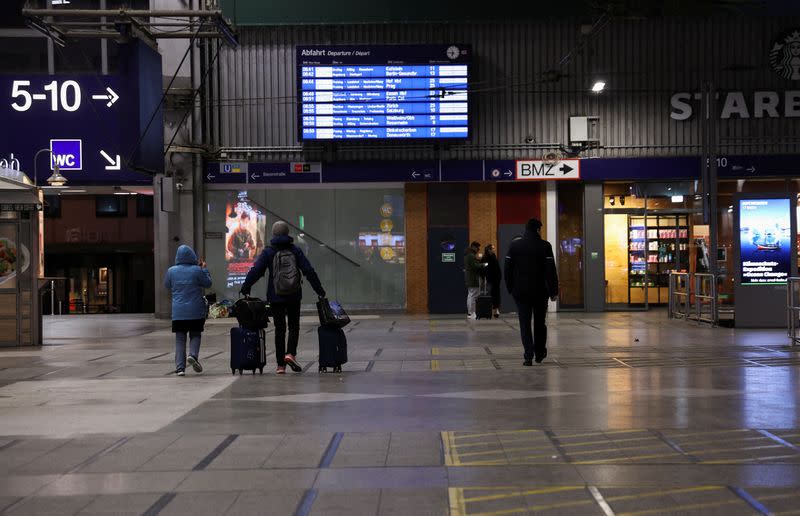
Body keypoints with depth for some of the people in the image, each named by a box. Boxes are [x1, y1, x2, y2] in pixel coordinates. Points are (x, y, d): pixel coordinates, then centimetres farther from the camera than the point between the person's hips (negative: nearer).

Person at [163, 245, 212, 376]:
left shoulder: (171, 271, -2)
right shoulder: (197, 270, -10)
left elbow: (167, 286, 13)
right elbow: (207, 283, 3)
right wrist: (204, 269, 13)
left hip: (178, 312, 2)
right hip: (196, 311, -1)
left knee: (180, 338, 7)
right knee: (195, 335, 14)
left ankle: (180, 367, 2)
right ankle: (193, 354, -13)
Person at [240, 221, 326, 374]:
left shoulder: (268, 252, -1)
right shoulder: (295, 250, 2)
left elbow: (255, 271, -7)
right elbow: (309, 271, -1)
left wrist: (245, 288, 4)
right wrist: (319, 290, 5)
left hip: (275, 297, 0)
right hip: (294, 296, 0)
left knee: (279, 329, 6)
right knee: (294, 326, 12)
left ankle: (281, 365, 5)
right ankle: (290, 353, -11)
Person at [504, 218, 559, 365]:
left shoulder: (514, 246, 2)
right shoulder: (545, 246, -5)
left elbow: (508, 269, 3)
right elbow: (551, 271, -7)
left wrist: (510, 289, 11)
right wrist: (553, 291, -2)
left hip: (521, 292, 1)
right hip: (540, 291, -1)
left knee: (525, 324, 2)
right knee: (540, 323, 14)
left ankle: (529, 356, -7)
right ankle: (539, 353, 23)